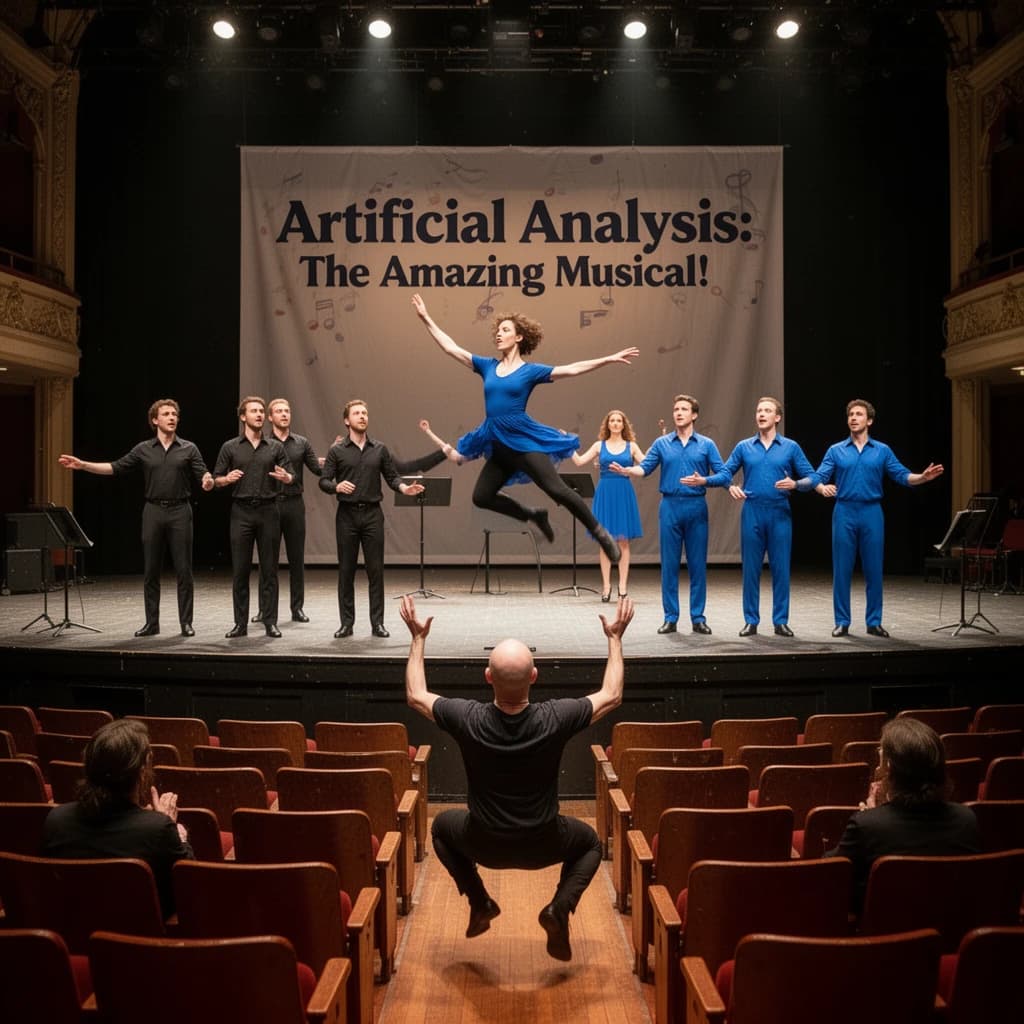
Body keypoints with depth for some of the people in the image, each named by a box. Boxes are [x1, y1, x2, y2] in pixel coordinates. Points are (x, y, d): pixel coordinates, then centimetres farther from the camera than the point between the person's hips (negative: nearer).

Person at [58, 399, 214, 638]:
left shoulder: (188, 448, 5)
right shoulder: (143, 449, 9)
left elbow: (204, 474, -3)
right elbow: (116, 468, 6)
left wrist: (208, 481, -27)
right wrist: (82, 465, -3)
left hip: (180, 511, -2)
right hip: (153, 511, 2)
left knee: (183, 571, -1)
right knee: (150, 571, 5)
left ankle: (186, 622, 6)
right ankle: (151, 622, 13)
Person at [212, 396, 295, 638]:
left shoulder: (276, 446, 8)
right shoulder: (230, 447, 5)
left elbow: (291, 477, 6)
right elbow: (217, 479, 6)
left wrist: (285, 477, -17)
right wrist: (228, 479, -15)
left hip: (269, 510, 0)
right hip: (241, 511, 0)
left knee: (269, 569, 2)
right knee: (240, 570, 2)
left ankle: (270, 622, 8)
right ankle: (240, 623, 9)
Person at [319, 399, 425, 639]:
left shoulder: (379, 450, 9)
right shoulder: (337, 451, 3)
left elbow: (392, 476, 9)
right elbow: (323, 481, 1)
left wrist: (403, 487, -11)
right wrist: (337, 486, -20)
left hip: (372, 513, 1)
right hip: (347, 514, -1)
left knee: (375, 569, 0)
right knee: (346, 570, 3)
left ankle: (377, 623, 7)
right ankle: (346, 623, 12)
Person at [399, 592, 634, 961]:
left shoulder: (468, 719, -25)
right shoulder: (555, 718, -26)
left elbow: (416, 695, -4)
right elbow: (611, 696, -6)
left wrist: (418, 637, 4)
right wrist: (615, 638, 3)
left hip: (484, 845, 1)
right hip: (542, 845, -1)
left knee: (442, 825, 33)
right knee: (590, 842, 31)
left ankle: (479, 901, 17)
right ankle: (559, 909, 6)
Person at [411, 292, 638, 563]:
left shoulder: (531, 370, -1)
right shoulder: (487, 366, 10)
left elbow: (571, 369, -6)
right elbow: (451, 348, 12)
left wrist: (609, 359, -13)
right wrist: (426, 319, 11)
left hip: (524, 439, -6)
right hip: (499, 444, 6)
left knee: (557, 490, -15)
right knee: (482, 497, 8)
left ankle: (601, 533, -1)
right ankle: (534, 516, 24)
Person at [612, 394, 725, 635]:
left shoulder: (706, 444, 6)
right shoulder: (662, 443, 9)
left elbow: (722, 473, 2)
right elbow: (645, 468, 4)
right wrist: (625, 470, -15)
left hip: (696, 507, 0)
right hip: (670, 506, 1)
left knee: (698, 564, 2)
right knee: (669, 564, 2)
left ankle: (698, 617, 11)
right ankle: (670, 617, 10)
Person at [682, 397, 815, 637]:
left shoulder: (791, 447, 5)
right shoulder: (744, 447, 9)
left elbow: (810, 478, 3)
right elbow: (726, 473, 7)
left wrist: (795, 484, -17)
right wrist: (703, 480, -9)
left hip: (780, 513, -1)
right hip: (752, 512, 1)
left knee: (781, 568, 2)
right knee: (750, 568, 3)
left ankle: (780, 621, 12)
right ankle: (751, 620, 12)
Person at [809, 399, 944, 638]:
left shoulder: (882, 450, 9)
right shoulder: (836, 450, 6)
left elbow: (902, 475, 3)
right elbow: (817, 477, -2)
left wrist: (923, 477, -16)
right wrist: (823, 488, -25)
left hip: (872, 513, 1)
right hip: (845, 513, 0)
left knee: (873, 570, 3)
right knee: (842, 570, 1)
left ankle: (874, 622, 13)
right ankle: (842, 622, 9)